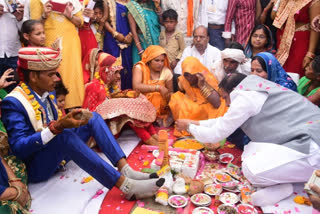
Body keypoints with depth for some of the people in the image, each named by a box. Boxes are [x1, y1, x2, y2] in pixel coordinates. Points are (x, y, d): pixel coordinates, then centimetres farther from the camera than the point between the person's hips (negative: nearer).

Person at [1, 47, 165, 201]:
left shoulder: (47, 92, 6)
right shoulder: (13, 103, -17)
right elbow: (19, 148, -26)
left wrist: (68, 120, -8)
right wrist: (57, 127, -35)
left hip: (58, 156, 8)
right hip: (35, 167, -8)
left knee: (94, 118, -6)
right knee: (64, 135, -37)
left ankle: (126, 170, -22)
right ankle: (125, 185, -41)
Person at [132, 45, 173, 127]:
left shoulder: (166, 72, 3)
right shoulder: (139, 68, -6)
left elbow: (170, 92, 13)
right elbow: (136, 87, -24)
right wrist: (159, 87, -24)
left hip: (161, 109, 3)